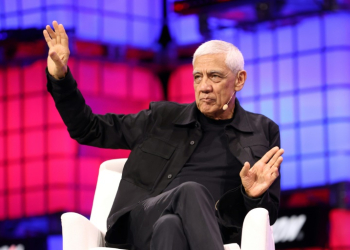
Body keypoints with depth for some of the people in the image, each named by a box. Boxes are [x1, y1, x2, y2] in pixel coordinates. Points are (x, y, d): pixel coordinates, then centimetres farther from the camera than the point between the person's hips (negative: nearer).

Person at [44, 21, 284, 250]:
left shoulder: (263, 132, 19)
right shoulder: (164, 117, 21)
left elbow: (269, 213, 17)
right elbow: (89, 130, 23)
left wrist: (255, 195, -7)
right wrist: (60, 76, 9)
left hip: (209, 230, -1)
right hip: (142, 223, 1)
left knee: (169, 226, -40)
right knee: (191, 191, -37)